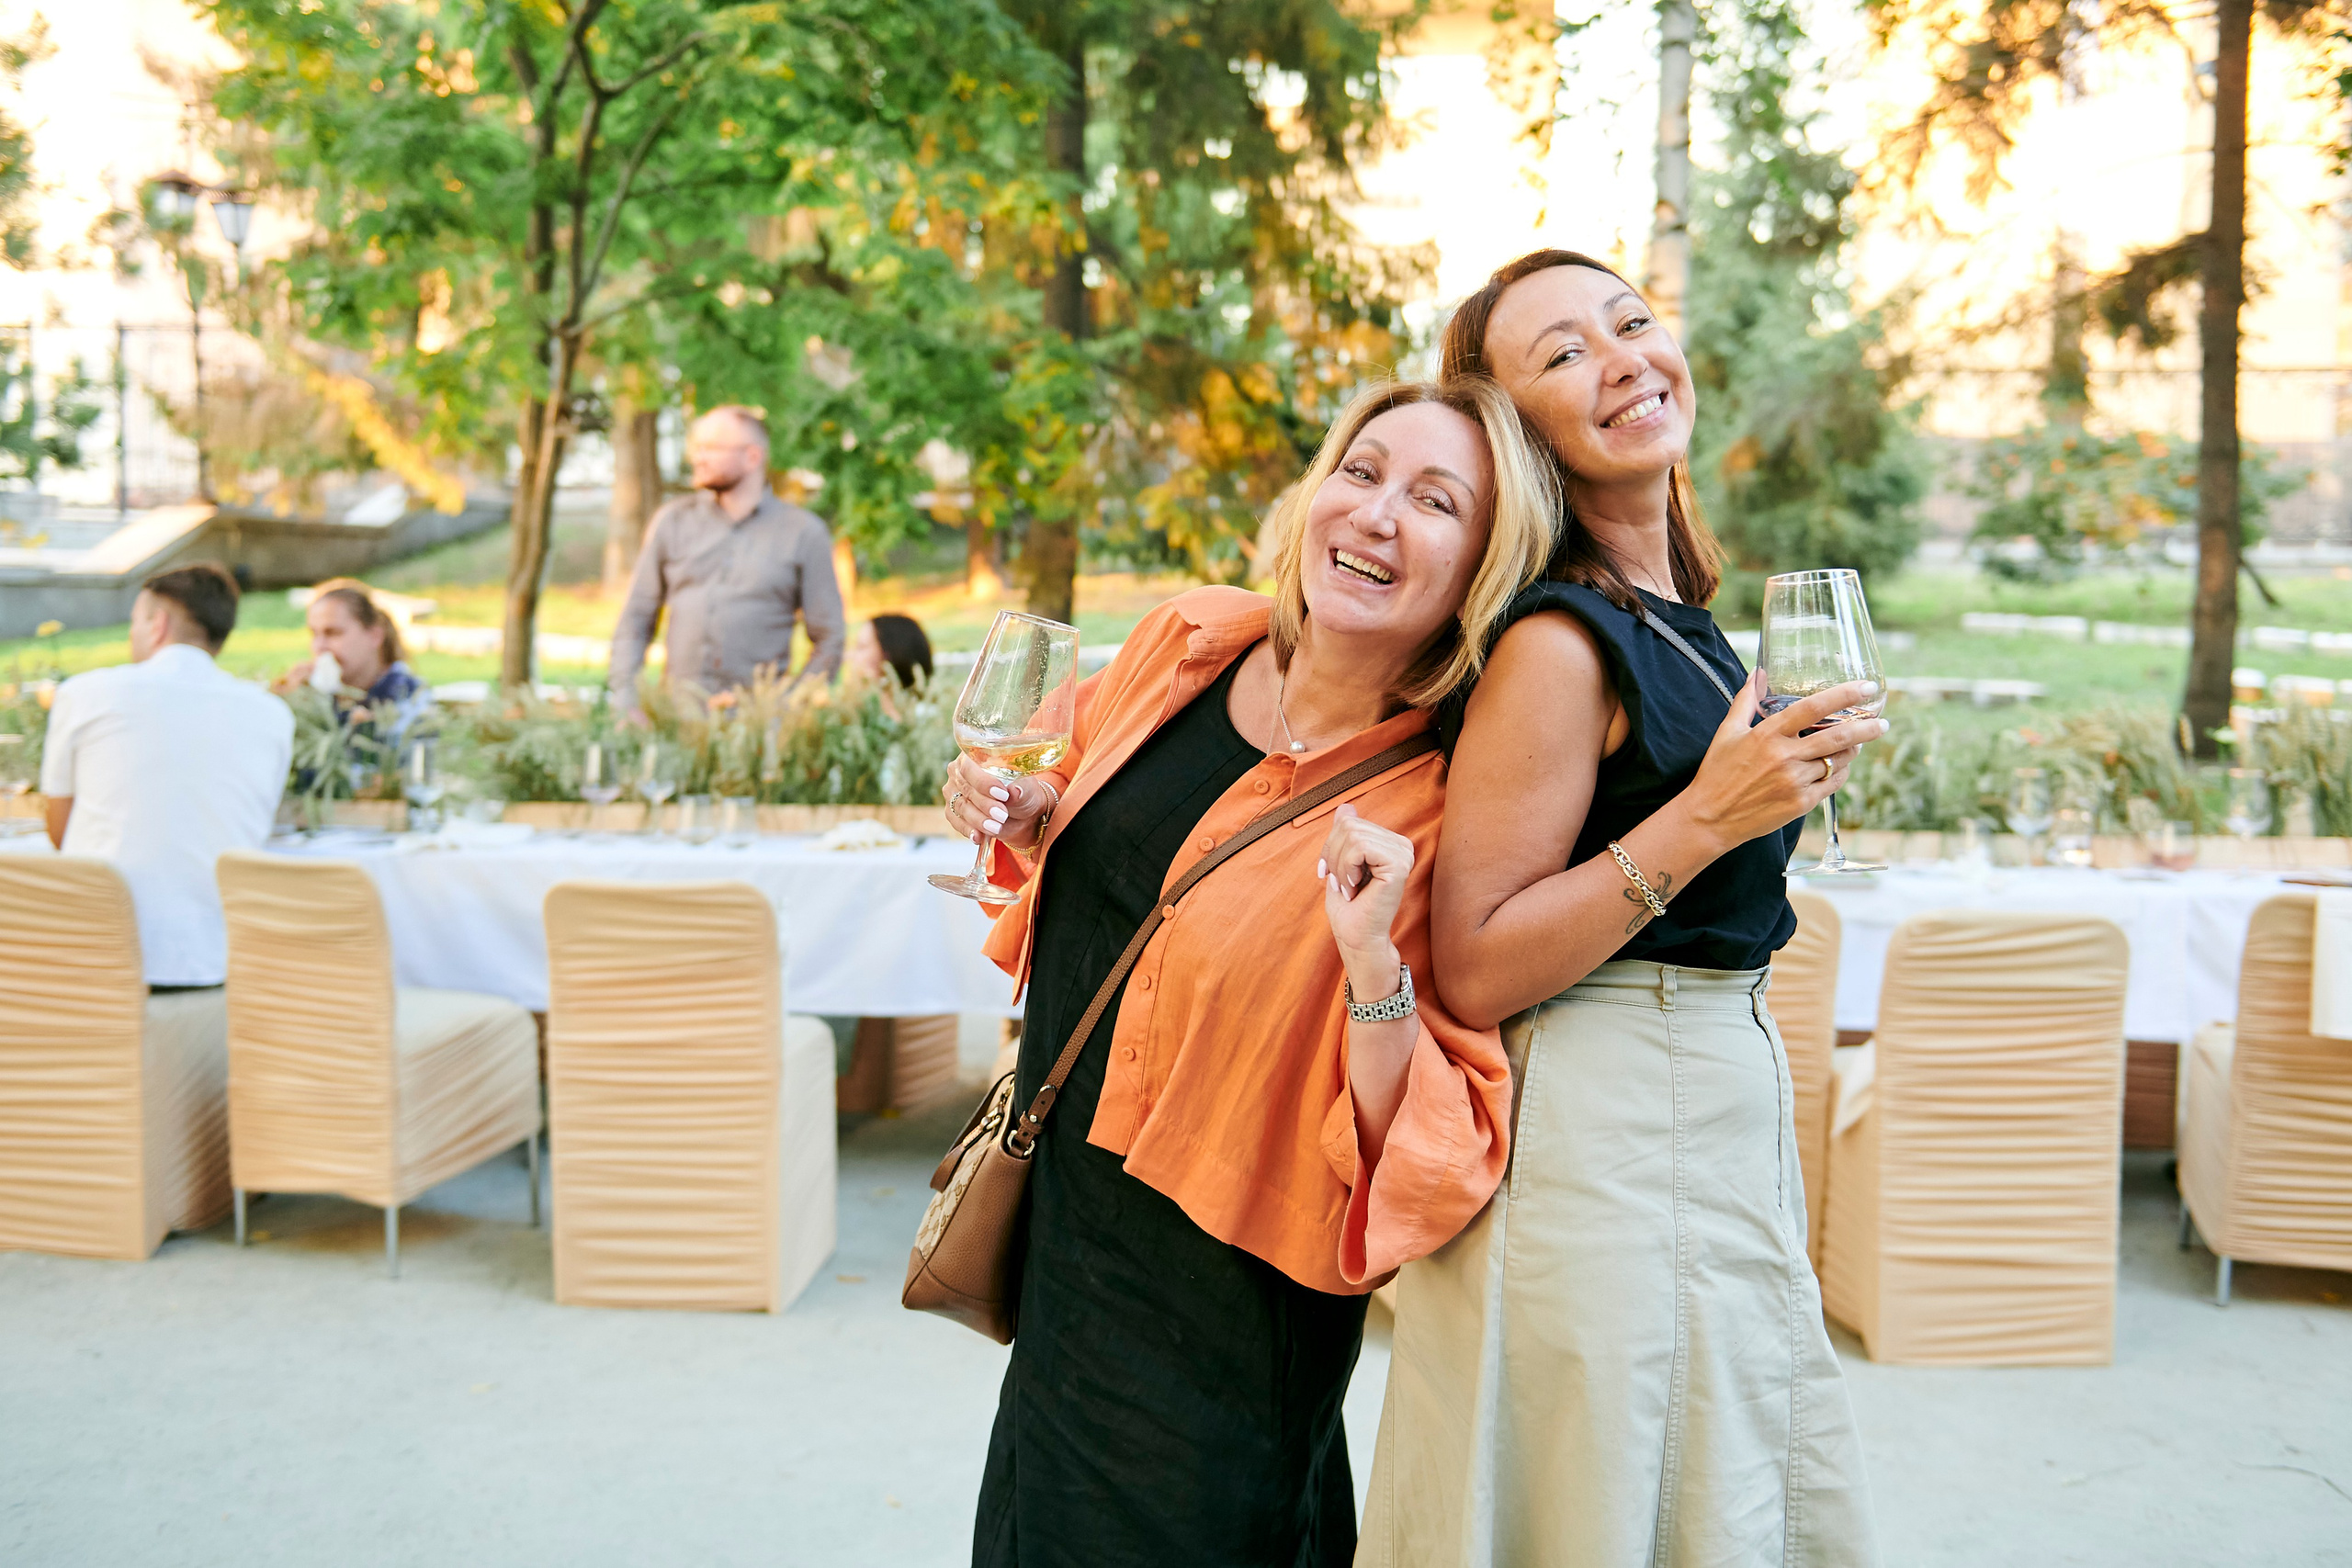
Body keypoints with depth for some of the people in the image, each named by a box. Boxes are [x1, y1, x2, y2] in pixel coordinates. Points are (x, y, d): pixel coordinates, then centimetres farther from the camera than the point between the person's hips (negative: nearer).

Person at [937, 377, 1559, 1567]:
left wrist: (1374, 967, -36)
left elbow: (1436, 1151, -21)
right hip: (1060, 1238, 6)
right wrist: (1018, 812, -5)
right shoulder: (1190, 642, -6)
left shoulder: (1448, 811, -21)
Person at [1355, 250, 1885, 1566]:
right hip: (1601, 1145, -9)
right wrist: (1706, 817, -24)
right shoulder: (1556, 643, -18)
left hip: (1724, 1118, 9)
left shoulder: (1680, 620, 9)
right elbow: (1474, 973, -21)